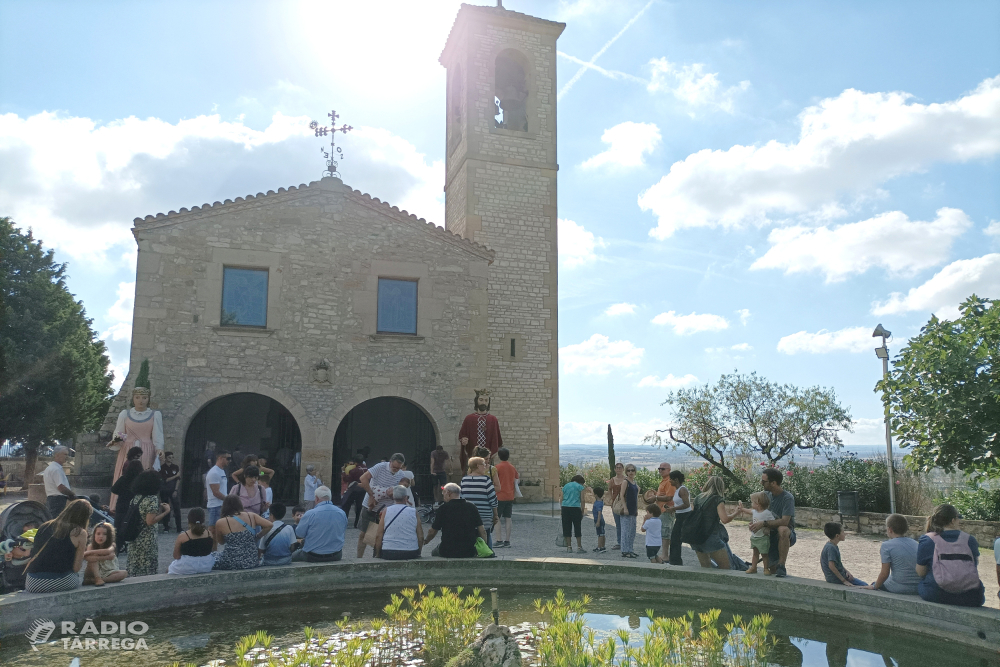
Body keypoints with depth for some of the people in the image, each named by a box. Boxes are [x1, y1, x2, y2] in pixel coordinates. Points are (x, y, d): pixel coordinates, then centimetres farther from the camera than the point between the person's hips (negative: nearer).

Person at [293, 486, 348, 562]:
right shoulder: (342, 513, -3)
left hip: (313, 557, -5)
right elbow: (344, 531, 12)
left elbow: (299, 534, -6)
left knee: (293, 556, 21)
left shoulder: (310, 514, -17)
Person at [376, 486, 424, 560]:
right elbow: (421, 537, 2)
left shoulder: (386, 511, 0)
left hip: (388, 554, -1)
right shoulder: (414, 512, 1)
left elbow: (378, 536, -1)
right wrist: (417, 553, 17)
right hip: (411, 553, 1)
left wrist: (377, 555, 11)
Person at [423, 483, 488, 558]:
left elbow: (432, 532, 2)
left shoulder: (443, 508, -6)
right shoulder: (471, 507, 2)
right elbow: (482, 531, 0)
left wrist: (425, 540, 23)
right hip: (469, 553, 2)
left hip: (448, 552, -2)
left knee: (434, 552, 27)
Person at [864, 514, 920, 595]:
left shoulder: (887, 545, -11)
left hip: (900, 588, -6)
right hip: (918, 588, 6)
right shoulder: (915, 543, 6)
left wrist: (874, 587, 4)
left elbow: (884, 574, -11)